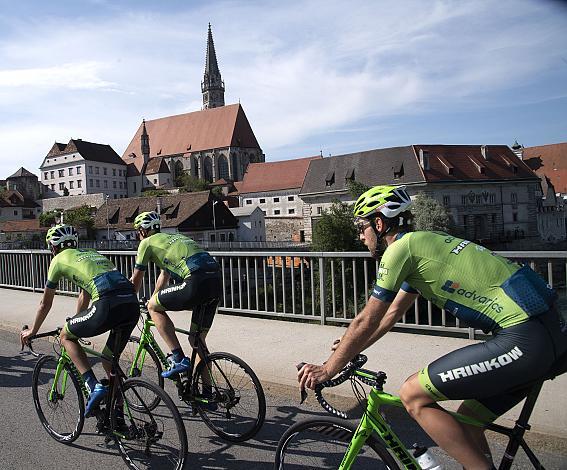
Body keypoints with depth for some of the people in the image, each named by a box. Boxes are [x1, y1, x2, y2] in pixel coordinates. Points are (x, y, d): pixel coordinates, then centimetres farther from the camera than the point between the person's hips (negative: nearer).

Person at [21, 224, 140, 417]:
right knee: (109, 360, 24)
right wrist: (78, 324, 58)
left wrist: (32, 331, 43)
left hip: (108, 305, -6)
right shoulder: (91, 253, 35)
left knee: (66, 336, 20)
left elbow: (45, 303, 28)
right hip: (133, 305, 7)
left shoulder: (59, 259, 18)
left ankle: (94, 387, 6)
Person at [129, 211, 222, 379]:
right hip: (217, 283, 8)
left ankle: (178, 359, 4)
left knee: (154, 307, 10)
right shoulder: (173, 238, 33)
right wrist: (154, 299, 54)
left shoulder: (147, 242, 12)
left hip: (197, 283, -8)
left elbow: (136, 281, 20)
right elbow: (164, 275, 44)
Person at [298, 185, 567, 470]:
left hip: (524, 339, -10)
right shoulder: (420, 245, 20)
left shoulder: (401, 247, -9)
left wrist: (327, 370, 4)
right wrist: (348, 350, 30)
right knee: (466, 425, 18)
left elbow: (367, 322, -7)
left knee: (413, 395, -5)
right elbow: (392, 314, 27)